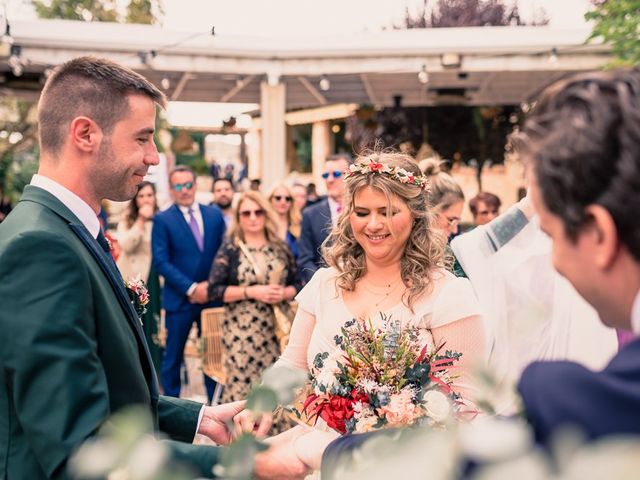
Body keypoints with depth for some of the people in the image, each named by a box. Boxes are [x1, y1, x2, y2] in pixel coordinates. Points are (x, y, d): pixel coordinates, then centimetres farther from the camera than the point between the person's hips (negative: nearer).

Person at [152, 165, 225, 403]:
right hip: (179, 299, -3)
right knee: (173, 357, 6)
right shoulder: (162, 220, -3)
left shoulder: (214, 214, 7)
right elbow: (161, 261, -9)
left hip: (211, 295, 3)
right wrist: (191, 288, -15)